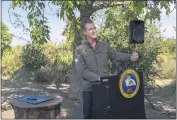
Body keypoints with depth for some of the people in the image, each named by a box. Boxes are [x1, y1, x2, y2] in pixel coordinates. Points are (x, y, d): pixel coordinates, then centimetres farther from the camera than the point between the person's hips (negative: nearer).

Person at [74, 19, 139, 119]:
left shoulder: (104, 45, 8)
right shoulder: (80, 50, -5)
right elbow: (81, 69, -13)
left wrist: (130, 57, -16)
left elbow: (116, 55, 2)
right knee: (88, 114, 11)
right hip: (89, 88, -2)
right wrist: (98, 78, -18)